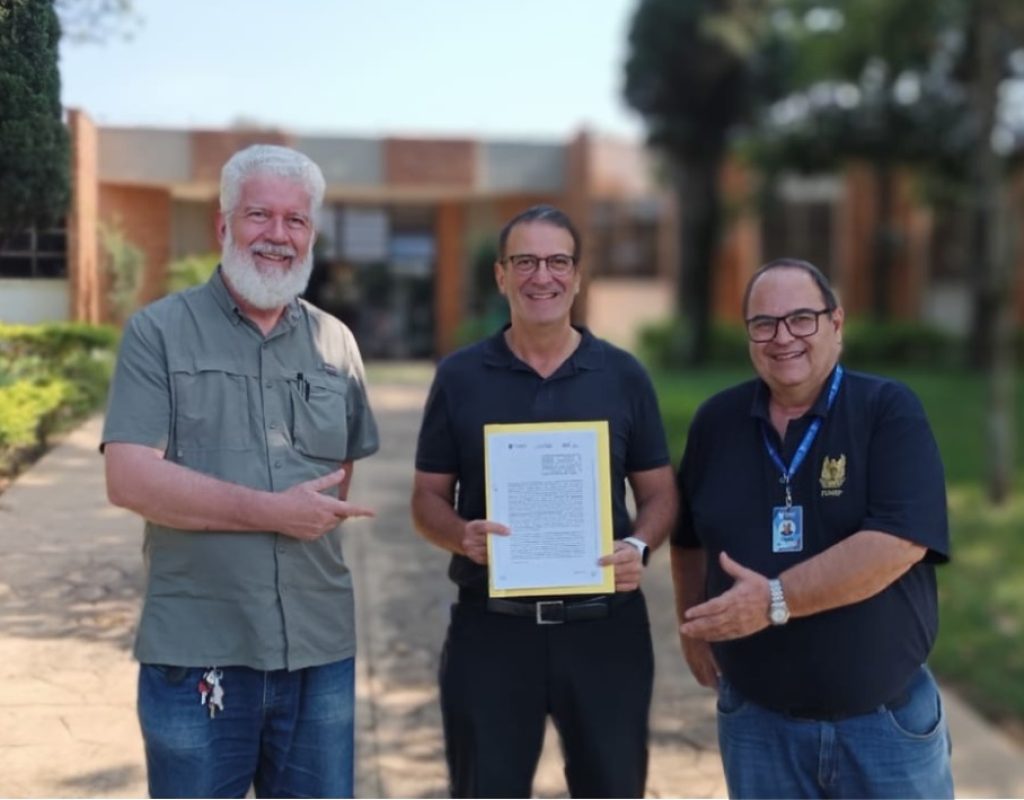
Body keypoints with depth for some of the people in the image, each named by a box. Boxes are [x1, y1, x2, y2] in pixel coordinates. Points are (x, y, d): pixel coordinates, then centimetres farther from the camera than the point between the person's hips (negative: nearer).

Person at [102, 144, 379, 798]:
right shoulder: (159, 332, -4)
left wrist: (318, 518, -1)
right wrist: (272, 512, -16)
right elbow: (130, 479, -14)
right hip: (196, 650, -3)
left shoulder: (335, 343, 8)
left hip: (320, 647, 4)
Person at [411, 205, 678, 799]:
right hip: (491, 626, -1)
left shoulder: (624, 375, 4)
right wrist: (463, 536, -16)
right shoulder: (460, 376, 2)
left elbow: (659, 492, 7)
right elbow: (428, 497, 5)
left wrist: (639, 547, -13)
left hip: (606, 625, 1)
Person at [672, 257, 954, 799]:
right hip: (757, 722, 3)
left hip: (888, 720, -3)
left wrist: (776, 600, -26)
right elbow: (689, 535, 17)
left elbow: (898, 543, -22)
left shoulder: (889, 410, -10)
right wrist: (695, 624, 14)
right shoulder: (716, 422, 2)